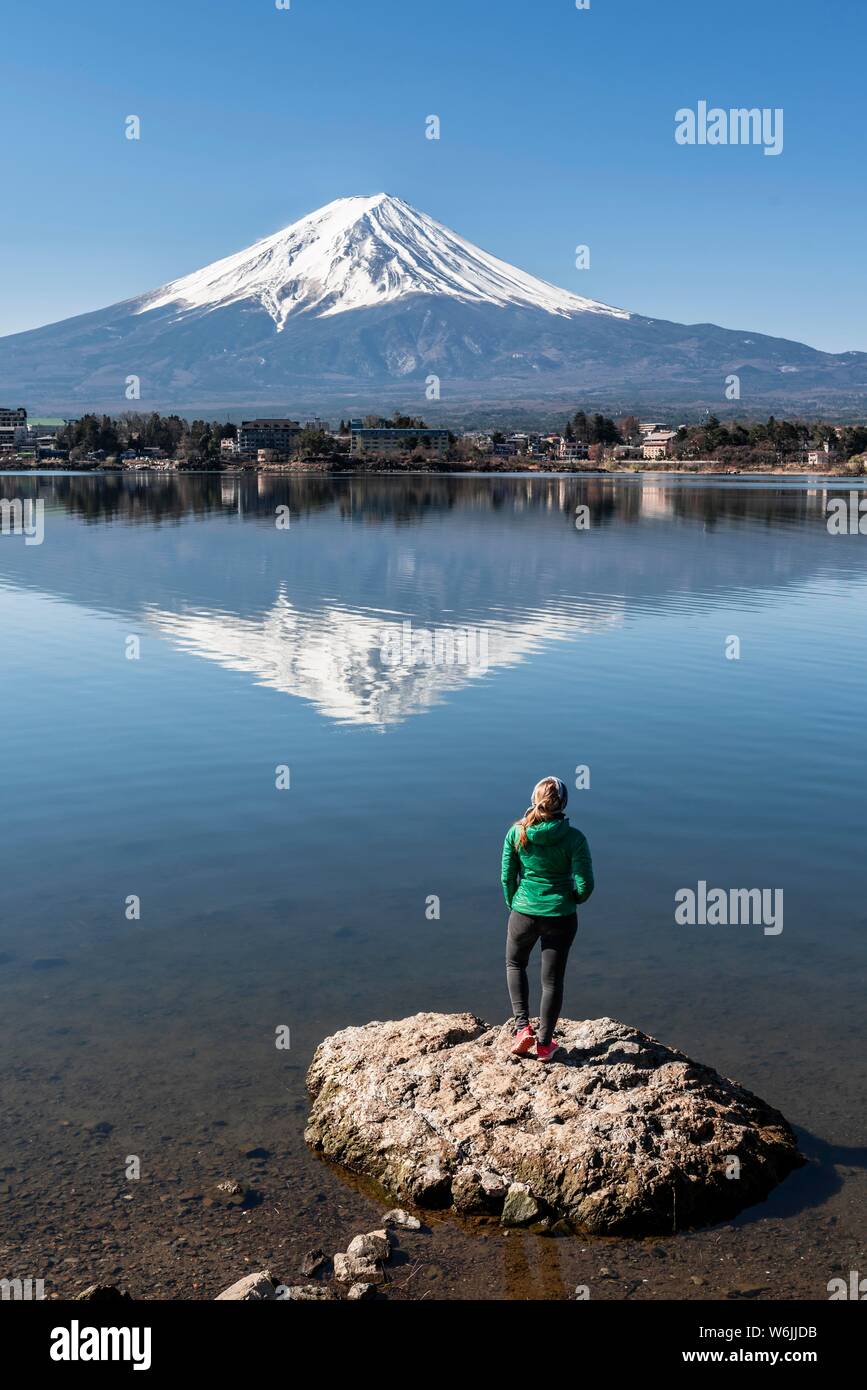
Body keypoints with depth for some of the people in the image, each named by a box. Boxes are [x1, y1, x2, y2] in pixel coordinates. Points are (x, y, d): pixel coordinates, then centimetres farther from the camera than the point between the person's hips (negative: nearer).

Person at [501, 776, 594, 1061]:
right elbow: (585, 884, -15)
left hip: (524, 913, 1)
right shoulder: (573, 838, -14)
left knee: (514, 964, 27)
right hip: (560, 917, -1)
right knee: (552, 979, 14)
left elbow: (507, 876, -3)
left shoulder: (516, 832, -9)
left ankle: (523, 1027, 16)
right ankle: (544, 1043, 23)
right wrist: (571, 900, 7)